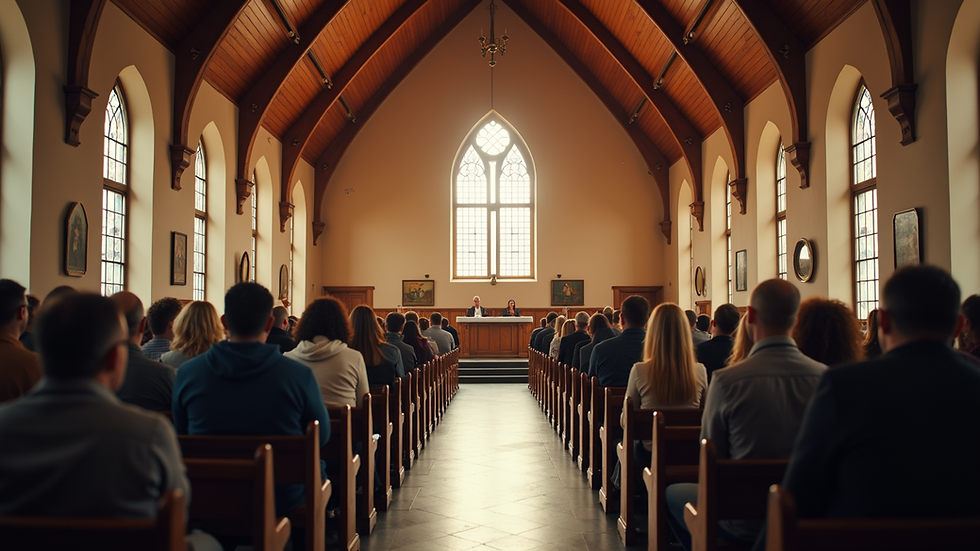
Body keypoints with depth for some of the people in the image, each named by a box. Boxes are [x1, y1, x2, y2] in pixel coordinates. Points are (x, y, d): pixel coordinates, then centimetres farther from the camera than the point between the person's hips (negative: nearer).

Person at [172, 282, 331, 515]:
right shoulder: (299, 375, -17)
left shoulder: (187, 373, -9)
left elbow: (181, 437, 7)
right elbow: (322, 436, -1)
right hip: (283, 500, -3)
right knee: (317, 465, 27)